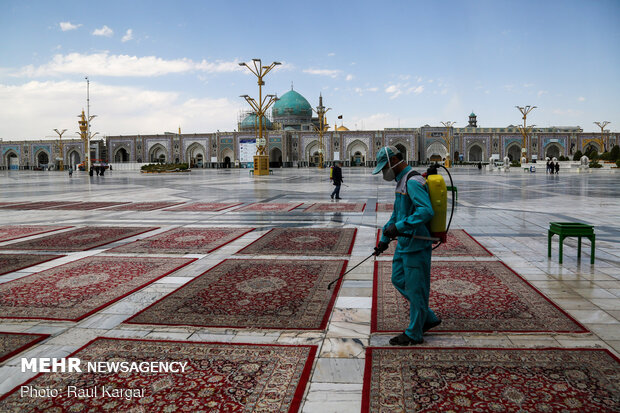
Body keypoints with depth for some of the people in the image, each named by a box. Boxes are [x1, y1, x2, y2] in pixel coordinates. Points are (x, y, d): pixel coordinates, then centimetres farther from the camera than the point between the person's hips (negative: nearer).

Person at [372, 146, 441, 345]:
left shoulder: (413, 181, -20)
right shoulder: (402, 181, 14)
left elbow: (426, 211, -32)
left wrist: (399, 226, -33)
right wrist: (385, 238, 24)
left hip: (416, 245, -11)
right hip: (404, 243, 11)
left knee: (415, 288, 2)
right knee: (398, 279, 18)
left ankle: (414, 334, 16)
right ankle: (428, 318, 29)